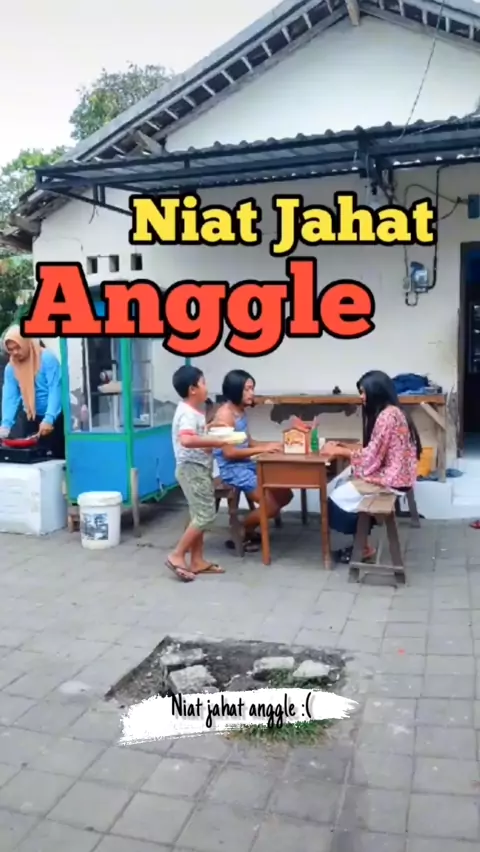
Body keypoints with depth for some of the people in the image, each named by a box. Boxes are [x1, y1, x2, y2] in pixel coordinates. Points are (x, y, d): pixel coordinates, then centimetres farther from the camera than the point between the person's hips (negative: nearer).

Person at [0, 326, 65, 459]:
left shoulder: (48, 359, -16)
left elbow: (55, 390, -22)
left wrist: (48, 419, -33)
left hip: (53, 417, -4)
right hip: (30, 418, 4)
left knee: (58, 455, 0)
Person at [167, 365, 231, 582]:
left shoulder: (194, 411, 13)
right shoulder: (188, 413, -20)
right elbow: (186, 440, -38)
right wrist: (215, 442, -33)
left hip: (199, 468, 10)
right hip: (192, 468, -10)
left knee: (200, 515, 12)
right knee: (205, 515, -9)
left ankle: (197, 561, 18)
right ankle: (177, 556, -3)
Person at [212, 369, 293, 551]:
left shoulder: (241, 411, 11)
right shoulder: (224, 414, -17)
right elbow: (229, 452, -21)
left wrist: (271, 445, -1)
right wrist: (262, 449, -21)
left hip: (247, 464, 9)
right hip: (231, 468, -9)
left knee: (285, 494, 8)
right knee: (272, 506, -14)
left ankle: (248, 528, 20)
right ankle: (239, 534, 9)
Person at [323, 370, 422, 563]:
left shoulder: (387, 416, -21)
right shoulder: (390, 412, 11)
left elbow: (371, 456, -21)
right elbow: (374, 451, 11)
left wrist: (338, 451, -11)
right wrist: (344, 446, 3)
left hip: (391, 478, -10)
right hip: (389, 472, 10)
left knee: (339, 497, -5)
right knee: (342, 483, 5)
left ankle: (363, 547, 9)